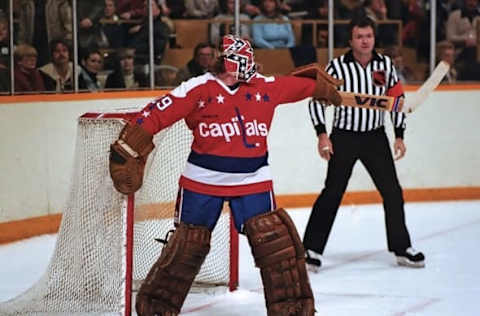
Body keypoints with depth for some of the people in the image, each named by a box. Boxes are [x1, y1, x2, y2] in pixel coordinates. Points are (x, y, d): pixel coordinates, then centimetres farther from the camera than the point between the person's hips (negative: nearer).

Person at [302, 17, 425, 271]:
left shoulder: (385, 65, -1)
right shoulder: (337, 67, -11)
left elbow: (397, 98, 9)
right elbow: (317, 99, -7)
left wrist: (399, 136, 6)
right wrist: (322, 134, -15)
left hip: (375, 137, 3)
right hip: (344, 138, -3)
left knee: (392, 191, 4)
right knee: (332, 193, -6)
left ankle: (401, 248, 17)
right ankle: (312, 249, 0)